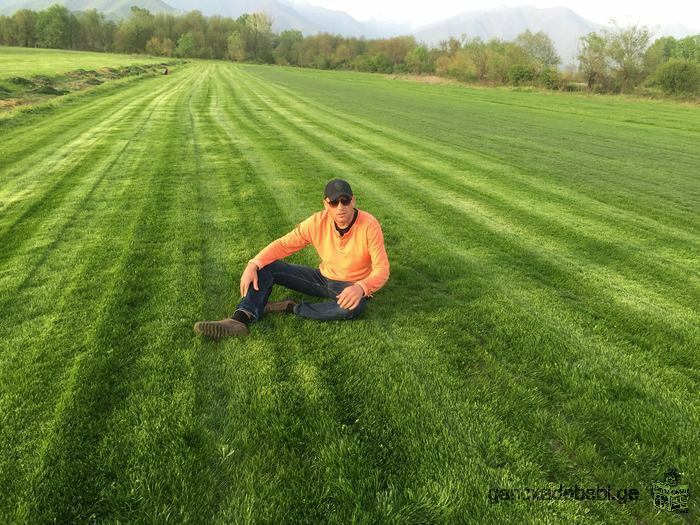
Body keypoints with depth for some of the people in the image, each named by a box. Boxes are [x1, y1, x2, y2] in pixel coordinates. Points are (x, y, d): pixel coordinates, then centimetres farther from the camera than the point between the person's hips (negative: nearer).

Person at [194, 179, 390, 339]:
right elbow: (284, 244, -9)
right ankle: (240, 320, -29)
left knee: (354, 306, -41)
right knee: (267, 267, -9)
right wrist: (253, 264, -26)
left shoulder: (369, 225, -24)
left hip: (352, 287, -4)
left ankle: (292, 308, -22)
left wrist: (361, 288, -45)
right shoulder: (318, 222, -13)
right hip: (322, 278, 4)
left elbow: (381, 269, -24)